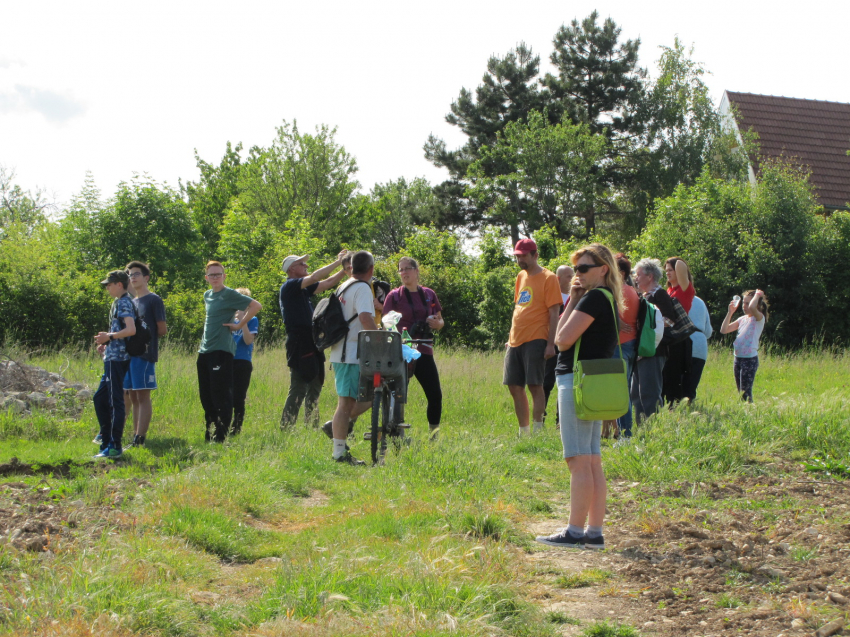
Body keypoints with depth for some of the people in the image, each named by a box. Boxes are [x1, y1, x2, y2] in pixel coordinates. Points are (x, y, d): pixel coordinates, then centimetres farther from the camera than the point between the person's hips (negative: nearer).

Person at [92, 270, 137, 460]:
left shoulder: (124, 303, -12)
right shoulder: (119, 302, 18)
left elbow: (131, 330, -25)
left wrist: (109, 337, -19)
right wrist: (107, 343, 16)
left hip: (117, 359, -10)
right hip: (112, 358, 10)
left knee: (115, 401, -9)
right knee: (100, 398, 17)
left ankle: (115, 447, -8)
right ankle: (106, 435, 26)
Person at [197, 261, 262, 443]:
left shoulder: (229, 294, -6)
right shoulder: (207, 295, 17)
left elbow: (256, 305, -14)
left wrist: (239, 325, -12)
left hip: (221, 351, -8)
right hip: (204, 351, 8)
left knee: (221, 395, -8)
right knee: (206, 395, 10)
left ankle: (221, 435, -5)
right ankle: (209, 433, 19)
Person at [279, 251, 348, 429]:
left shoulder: (304, 289, 18)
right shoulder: (289, 286, -8)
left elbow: (328, 283, 18)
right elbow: (315, 278, -19)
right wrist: (338, 262, -14)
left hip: (311, 343, 10)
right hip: (299, 343, -10)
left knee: (314, 388, 13)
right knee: (298, 390, -12)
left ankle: (312, 427, 20)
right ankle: (285, 429, -10)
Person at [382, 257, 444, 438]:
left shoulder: (429, 294, 12)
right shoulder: (394, 296, 3)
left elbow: (440, 322, 18)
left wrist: (436, 323, -5)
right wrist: (398, 332, -20)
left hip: (424, 351, 3)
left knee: (435, 395, -1)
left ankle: (434, 433, 12)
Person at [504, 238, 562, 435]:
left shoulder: (548, 278, -5)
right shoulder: (521, 276, 16)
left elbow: (554, 313, -9)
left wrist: (551, 343, -15)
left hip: (535, 341, -7)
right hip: (515, 341, 7)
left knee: (534, 385, -9)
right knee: (515, 387, 7)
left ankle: (537, 432, -4)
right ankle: (523, 432, 15)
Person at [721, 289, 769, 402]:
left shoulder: (759, 318, -7)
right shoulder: (742, 319, 14)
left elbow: (752, 307, -30)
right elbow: (723, 330, 12)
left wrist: (758, 294, -13)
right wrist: (730, 312, 8)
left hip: (750, 359, -8)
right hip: (738, 358, 8)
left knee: (746, 392, -11)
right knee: (740, 392, 10)